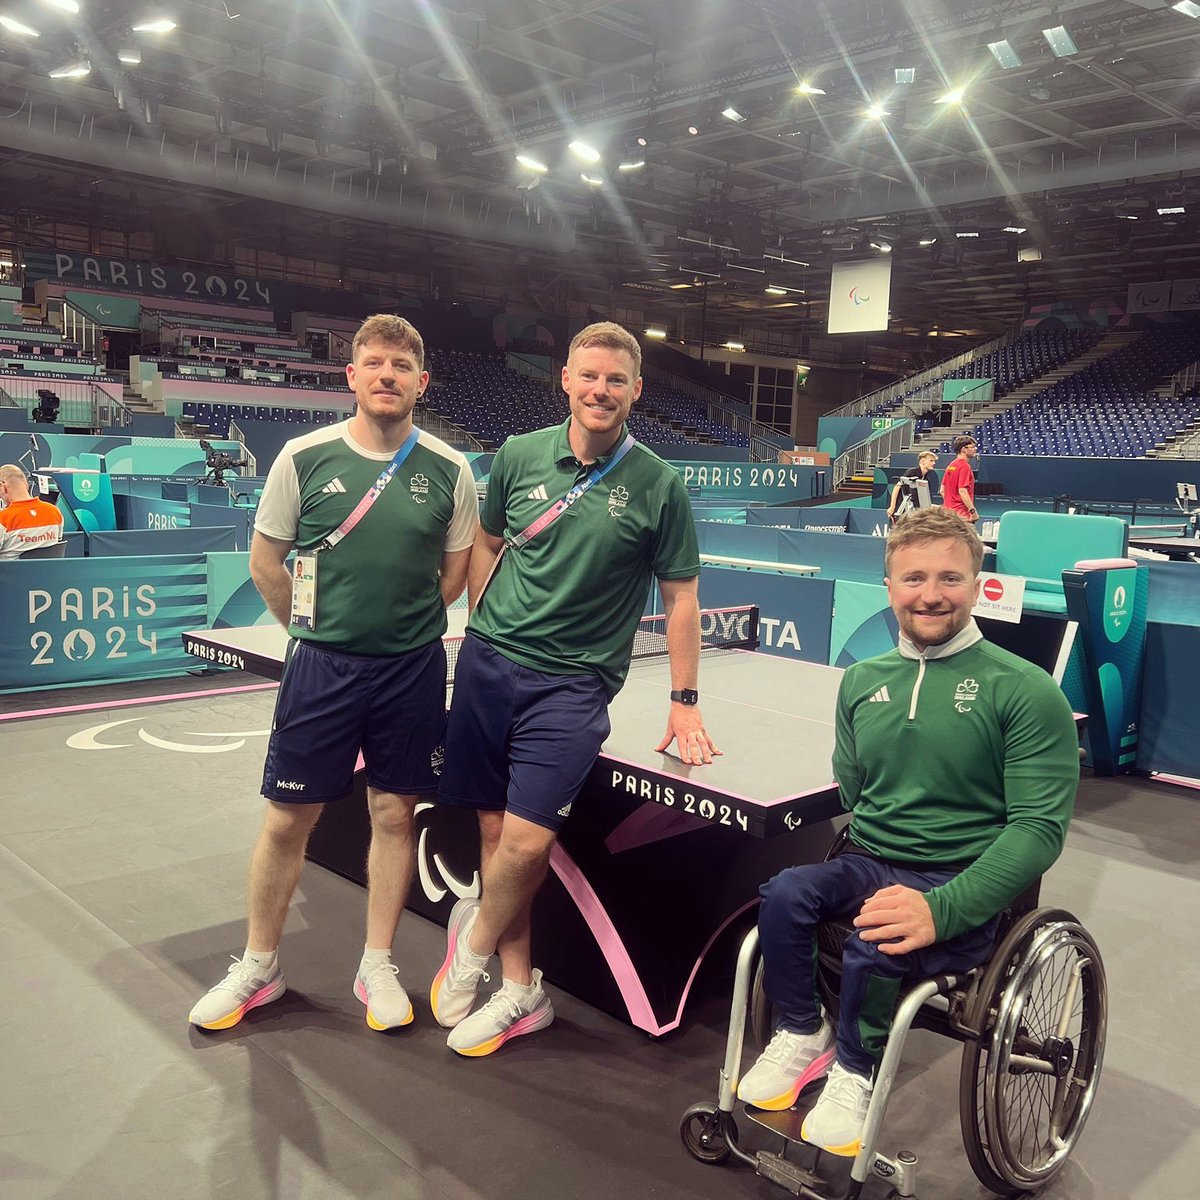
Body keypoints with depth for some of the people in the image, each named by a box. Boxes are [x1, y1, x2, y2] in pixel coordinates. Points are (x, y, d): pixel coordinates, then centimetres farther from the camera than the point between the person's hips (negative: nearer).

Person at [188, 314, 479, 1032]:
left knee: (395, 813, 9)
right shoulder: (304, 457, -3)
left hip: (412, 669, 1)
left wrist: (405, 626, 6)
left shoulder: (450, 470, -1)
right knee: (288, 819, 7)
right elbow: (266, 560, 5)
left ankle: (377, 965, 26)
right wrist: (313, 627, 8)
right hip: (322, 662, 0)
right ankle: (259, 967, 26)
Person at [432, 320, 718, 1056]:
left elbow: (681, 596, 1)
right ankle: (521, 989, 24)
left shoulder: (658, 485, -4)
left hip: (573, 682, -3)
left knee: (528, 839, -15)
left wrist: (685, 703, 0)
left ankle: (475, 939, 18)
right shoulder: (520, 456, 3)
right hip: (490, 663, 3)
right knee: (494, 827, 7)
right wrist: (484, 625, 13)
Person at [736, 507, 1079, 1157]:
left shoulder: (1025, 691, -7)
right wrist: (835, 854, 0)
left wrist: (942, 909, -24)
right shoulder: (862, 681, 9)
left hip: (961, 885, -4)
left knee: (873, 948, -31)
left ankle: (855, 1070, 1)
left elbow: (1040, 826, -13)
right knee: (784, 893, -25)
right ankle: (802, 1034, 1)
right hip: (865, 865, 4)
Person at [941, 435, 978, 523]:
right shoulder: (965, 466, -13)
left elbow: (942, 490, 16)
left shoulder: (950, 466, 14)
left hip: (949, 511, 9)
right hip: (962, 514, -9)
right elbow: (962, 491, -21)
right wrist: (973, 511, -18)